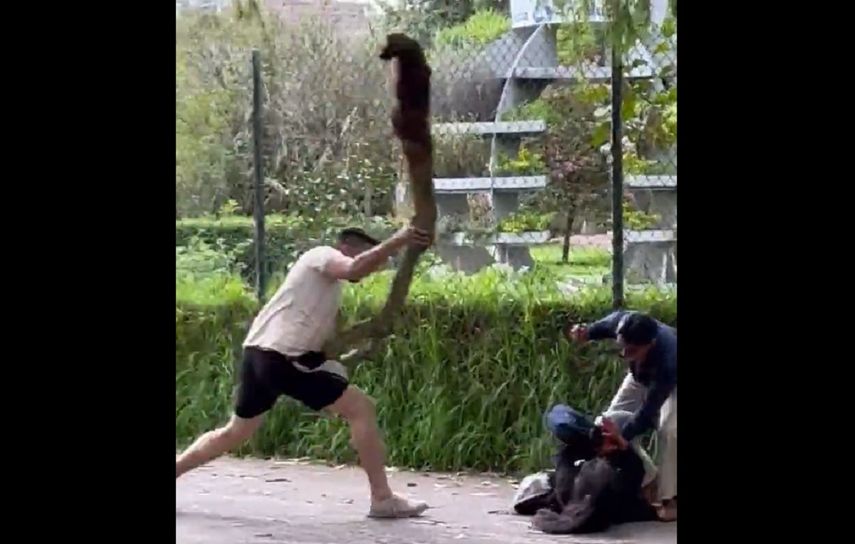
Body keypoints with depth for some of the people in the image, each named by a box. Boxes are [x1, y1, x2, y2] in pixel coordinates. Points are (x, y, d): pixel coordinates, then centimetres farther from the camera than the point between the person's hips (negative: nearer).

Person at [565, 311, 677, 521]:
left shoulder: (668, 361, -49)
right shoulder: (623, 323, -37)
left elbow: (647, 413, -43)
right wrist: (587, 333, -25)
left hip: (670, 382, -6)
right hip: (641, 376, 6)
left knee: (670, 430, -29)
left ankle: (669, 498, -20)